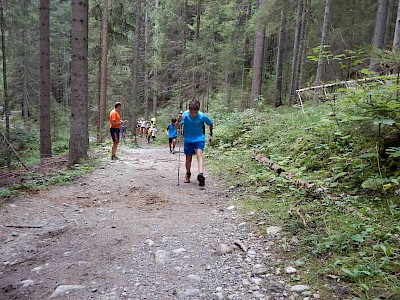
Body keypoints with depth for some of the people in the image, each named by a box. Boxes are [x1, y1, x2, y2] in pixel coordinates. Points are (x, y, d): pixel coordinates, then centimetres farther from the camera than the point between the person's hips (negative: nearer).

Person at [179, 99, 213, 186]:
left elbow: (210, 123, 4)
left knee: (199, 153, -24)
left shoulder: (202, 116, -15)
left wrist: (211, 135, 12)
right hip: (188, 139, 1)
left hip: (199, 138, -1)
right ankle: (188, 174, 33)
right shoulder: (185, 115, -15)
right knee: (188, 158, 7)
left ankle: (201, 174, -41)